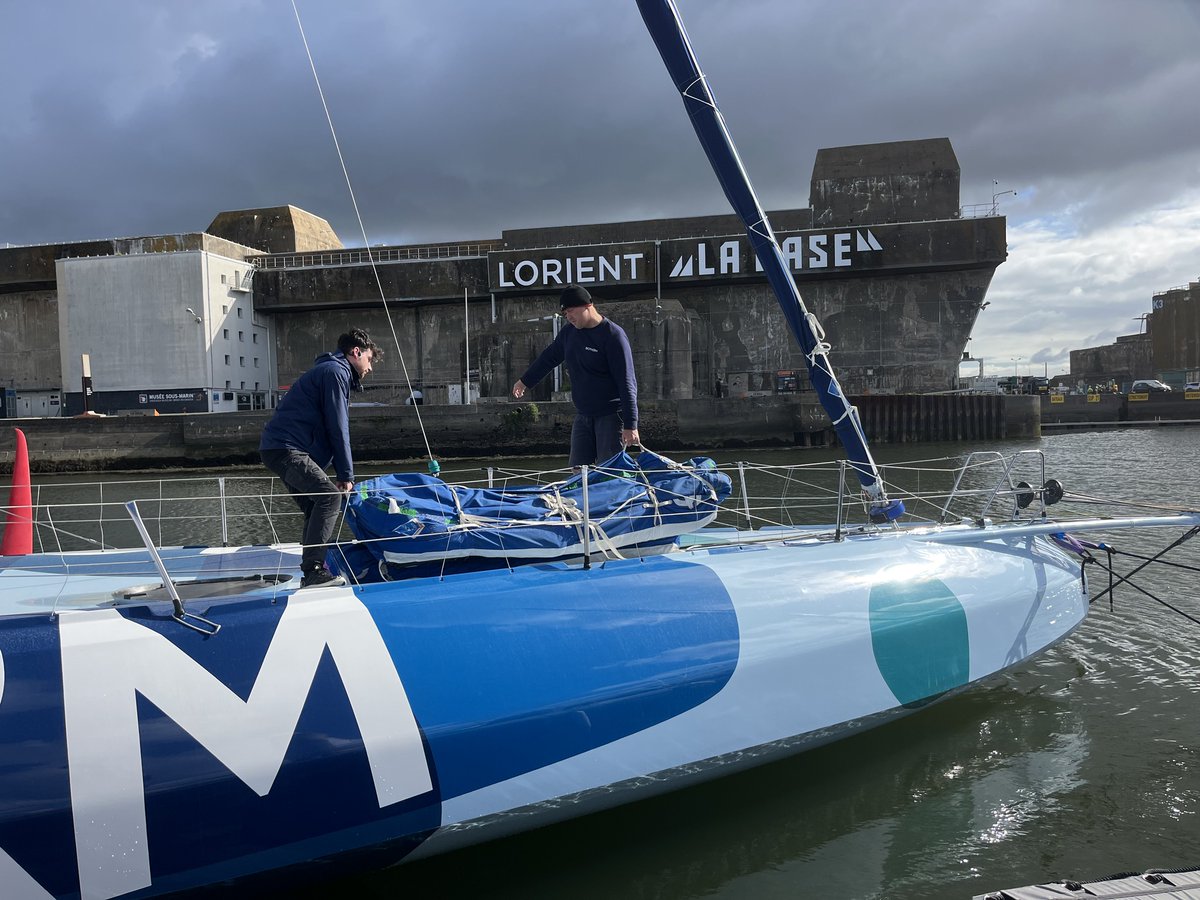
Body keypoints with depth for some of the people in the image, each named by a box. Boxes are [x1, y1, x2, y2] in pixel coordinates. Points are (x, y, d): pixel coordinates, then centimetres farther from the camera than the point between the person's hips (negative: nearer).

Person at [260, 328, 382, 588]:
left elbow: (333, 429, 26)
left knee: (315, 508, 12)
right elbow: (338, 428, -12)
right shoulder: (336, 372, -8)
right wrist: (346, 474, -8)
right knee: (330, 496, -21)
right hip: (286, 449, -11)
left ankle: (312, 573, 16)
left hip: (279, 449, 11)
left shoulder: (331, 371, 27)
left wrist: (342, 473, 19)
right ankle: (314, 570, -25)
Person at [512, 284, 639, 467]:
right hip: (582, 416, 7)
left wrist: (630, 425, -21)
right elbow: (549, 357, 26)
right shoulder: (569, 331, 8)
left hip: (611, 416, -7)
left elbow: (627, 383, -17)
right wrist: (525, 381, 36)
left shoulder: (613, 336, -15)